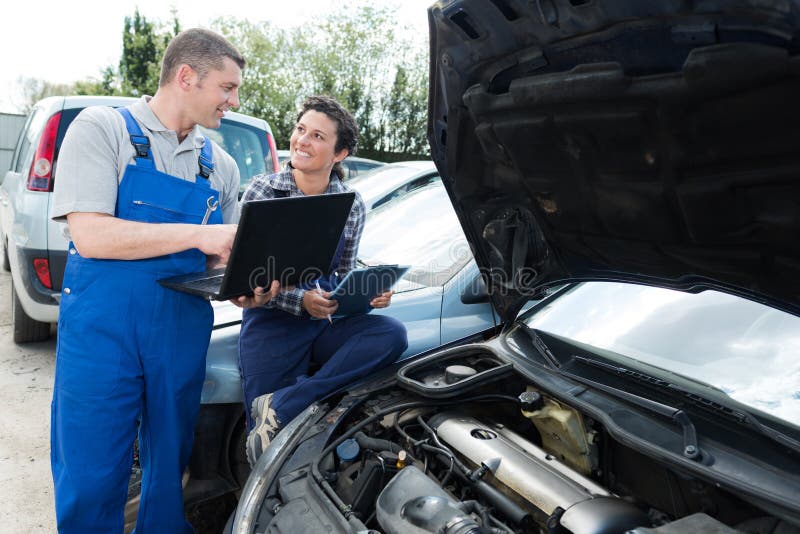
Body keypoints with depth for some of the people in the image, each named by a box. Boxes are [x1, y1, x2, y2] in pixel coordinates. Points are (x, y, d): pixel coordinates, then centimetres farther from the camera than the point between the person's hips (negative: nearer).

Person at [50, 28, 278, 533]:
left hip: (183, 339, 5)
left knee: (171, 479, 15)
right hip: (103, 334, -4)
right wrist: (198, 233, -20)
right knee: (90, 487, 5)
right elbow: (90, 235, -15)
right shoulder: (102, 128, -3)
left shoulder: (221, 166, 12)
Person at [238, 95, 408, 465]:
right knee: (271, 458, -12)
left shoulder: (352, 206, 2)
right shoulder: (263, 191, -5)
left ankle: (283, 406, -26)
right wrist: (300, 300, -23)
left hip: (323, 324, 3)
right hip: (270, 327, -3)